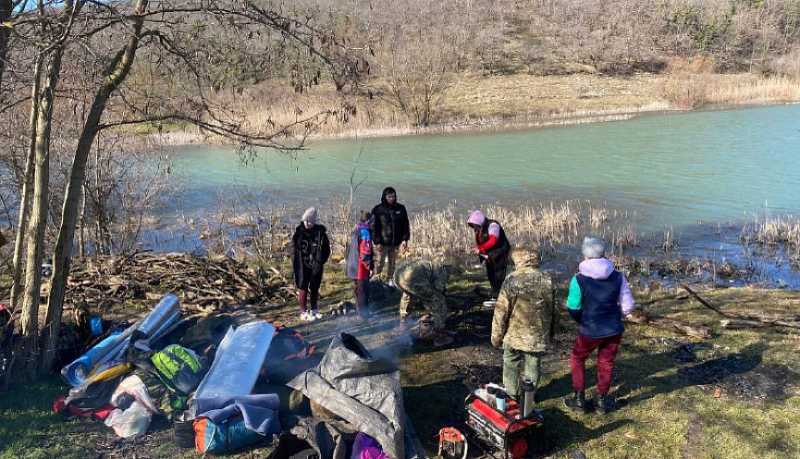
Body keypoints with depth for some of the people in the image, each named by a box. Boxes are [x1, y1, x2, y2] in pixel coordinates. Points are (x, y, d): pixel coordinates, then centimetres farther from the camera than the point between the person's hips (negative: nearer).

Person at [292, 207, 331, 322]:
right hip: (303, 265, -2)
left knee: (315, 288, 14)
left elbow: (326, 249, 2)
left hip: (316, 265, 2)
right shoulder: (299, 231, -6)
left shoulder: (320, 231, -4)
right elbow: (294, 249, -3)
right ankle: (303, 312, 10)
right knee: (303, 288, 1)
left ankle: (314, 310, 29)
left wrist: (320, 261, -8)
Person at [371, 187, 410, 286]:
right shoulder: (377, 210, -6)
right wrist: (377, 242, -13)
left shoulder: (401, 208, 3)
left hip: (395, 243, 3)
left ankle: (390, 281, 26)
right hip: (382, 243, -3)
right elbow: (374, 227, -7)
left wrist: (405, 239, 0)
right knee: (379, 263, 0)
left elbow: (405, 225, 7)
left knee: (392, 263, 13)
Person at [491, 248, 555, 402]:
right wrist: (550, 335, 19)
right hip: (538, 337, 3)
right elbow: (552, 311, 6)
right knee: (533, 367, 17)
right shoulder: (547, 280, -4)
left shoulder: (511, 281, -16)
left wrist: (496, 337, -1)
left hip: (514, 335, -2)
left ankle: (511, 396, 29)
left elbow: (501, 312, -12)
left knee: (511, 366, 16)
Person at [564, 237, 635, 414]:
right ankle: (602, 401, 32)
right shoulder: (618, 277, -8)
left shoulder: (579, 280, -17)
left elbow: (573, 309, -10)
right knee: (606, 363, 21)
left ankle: (579, 399, 23)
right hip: (614, 330, 3)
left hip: (590, 331, -3)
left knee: (577, 359, 20)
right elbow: (628, 306, -2)